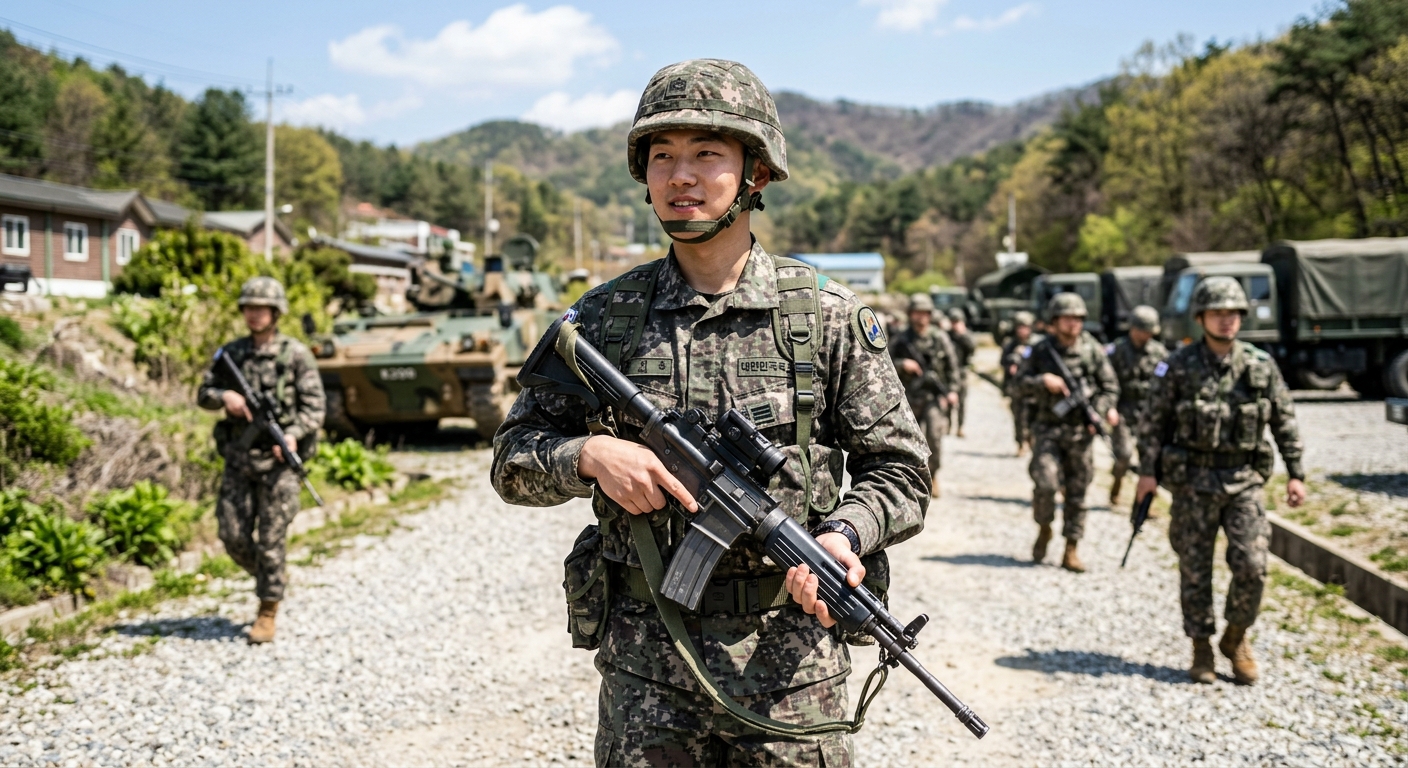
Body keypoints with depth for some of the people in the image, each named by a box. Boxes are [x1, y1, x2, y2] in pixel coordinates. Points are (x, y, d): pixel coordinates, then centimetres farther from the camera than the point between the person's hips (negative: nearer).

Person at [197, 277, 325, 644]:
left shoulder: (296, 355, -4)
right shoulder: (232, 352, 8)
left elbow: (314, 406, -8)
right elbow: (204, 394, 11)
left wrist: (293, 434, -25)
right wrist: (224, 396, -12)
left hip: (277, 460, -4)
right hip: (238, 459, 4)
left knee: (271, 539, -2)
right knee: (233, 536, 4)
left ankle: (268, 613, 10)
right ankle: (271, 581, 30)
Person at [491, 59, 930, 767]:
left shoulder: (827, 316, -1)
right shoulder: (602, 318, 2)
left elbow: (900, 471, 3)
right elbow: (513, 459, 7)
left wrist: (841, 532, -16)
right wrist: (589, 453, -13)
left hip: (788, 661, -1)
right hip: (642, 661, 1)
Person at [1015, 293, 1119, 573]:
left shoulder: (1093, 350, 3)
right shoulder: (1041, 351, 2)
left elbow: (1110, 387, 7)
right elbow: (1020, 382, 6)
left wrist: (1100, 411, -9)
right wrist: (1043, 381, -12)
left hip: (1081, 431, 1)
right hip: (1048, 428, -1)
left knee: (1077, 492, 4)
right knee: (1045, 483, -14)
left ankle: (1071, 551, 12)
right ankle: (1044, 529, 16)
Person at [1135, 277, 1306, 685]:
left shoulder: (1261, 366, 2)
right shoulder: (1179, 366, -3)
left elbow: (1285, 422, 7)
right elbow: (1154, 421, -1)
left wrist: (1296, 474, 4)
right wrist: (1147, 471, -6)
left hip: (1244, 480, 1)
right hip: (1193, 481, -1)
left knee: (1251, 566, -7)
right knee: (1195, 570, 5)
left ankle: (1236, 638, 17)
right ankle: (1201, 650, 19)